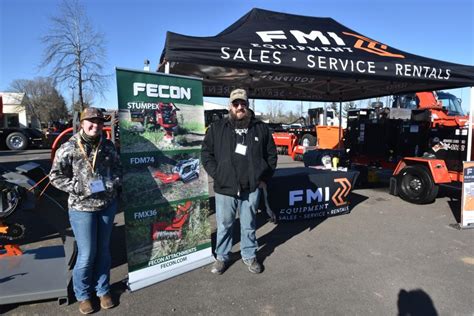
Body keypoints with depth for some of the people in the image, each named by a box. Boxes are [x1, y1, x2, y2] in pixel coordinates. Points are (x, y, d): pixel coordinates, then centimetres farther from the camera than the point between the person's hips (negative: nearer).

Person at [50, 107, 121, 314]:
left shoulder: (108, 146, 0)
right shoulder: (68, 148, -10)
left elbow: (117, 167, 12)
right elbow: (55, 176, -7)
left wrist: (114, 182, -8)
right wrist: (79, 188, -18)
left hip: (108, 205, 4)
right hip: (81, 208, -3)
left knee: (103, 250, 16)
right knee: (86, 254, 4)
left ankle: (102, 290, 35)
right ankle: (83, 295, 29)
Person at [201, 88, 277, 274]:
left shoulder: (261, 128, 5)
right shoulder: (217, 128, 0)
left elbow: (271, 155, 11)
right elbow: (206, 154, 3)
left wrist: (264, 177, 4)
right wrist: (217, 175, -6)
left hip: (251, 188, 1)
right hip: (225, 188, -1)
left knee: (249, 225, 15)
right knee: (224, 225, 11)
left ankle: (249, 256, 34)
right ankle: (221, 257, 31)